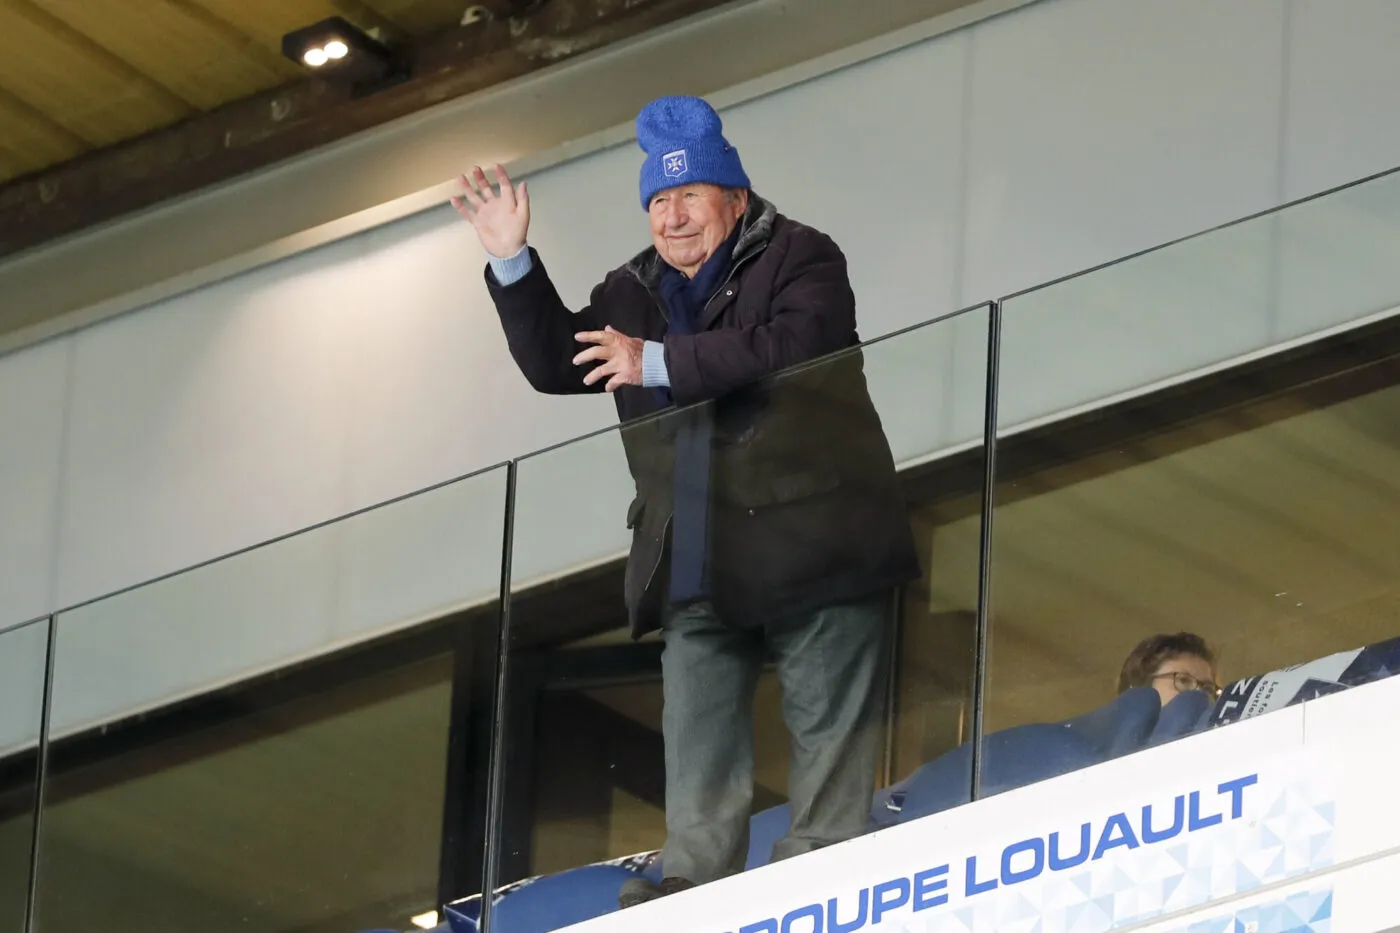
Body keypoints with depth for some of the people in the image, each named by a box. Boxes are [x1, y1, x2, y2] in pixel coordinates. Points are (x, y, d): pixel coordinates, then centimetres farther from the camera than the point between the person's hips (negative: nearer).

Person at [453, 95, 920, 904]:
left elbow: (793, 344, -19)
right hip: (699, 565, 6)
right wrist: (512, 263, 7)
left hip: (811, 536, -5)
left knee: (831, 730, -5)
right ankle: (695, 885, -6)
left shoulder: (799, 257, -1)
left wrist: (661, 363, -18)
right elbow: (554, 365, 18)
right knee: (698, 733, -3)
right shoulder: (636, 292, 19)